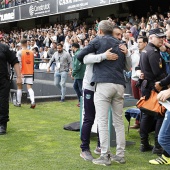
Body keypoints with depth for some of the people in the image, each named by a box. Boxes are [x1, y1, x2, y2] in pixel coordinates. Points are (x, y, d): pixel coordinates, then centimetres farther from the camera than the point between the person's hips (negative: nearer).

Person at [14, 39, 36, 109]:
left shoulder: (19, 52, -7)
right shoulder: (31, 52, 6)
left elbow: (19, 63, -15)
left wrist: (19, 73, -16)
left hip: (23, 72, -3)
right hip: (30, 72, 3)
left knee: (19, 87, 11)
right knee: (29, 87, 1)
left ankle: (18, 103, 18)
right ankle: (33, 102, -17)